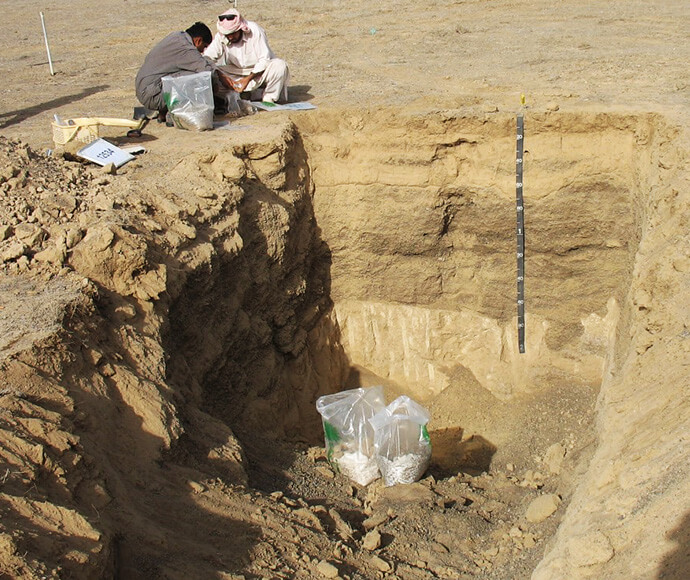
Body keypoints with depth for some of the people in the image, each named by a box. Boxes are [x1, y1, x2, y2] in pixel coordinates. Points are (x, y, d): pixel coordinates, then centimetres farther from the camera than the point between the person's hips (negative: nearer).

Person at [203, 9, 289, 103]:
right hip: (236, 72, 3)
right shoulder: (220, 37, -14)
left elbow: (264, 60, -23)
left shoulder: (254, 30, -22)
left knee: (280, 66, -33)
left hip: (260, 71, -3)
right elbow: (207, 58, -16)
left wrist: (248, 79, -34)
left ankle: (268, 98, -12)